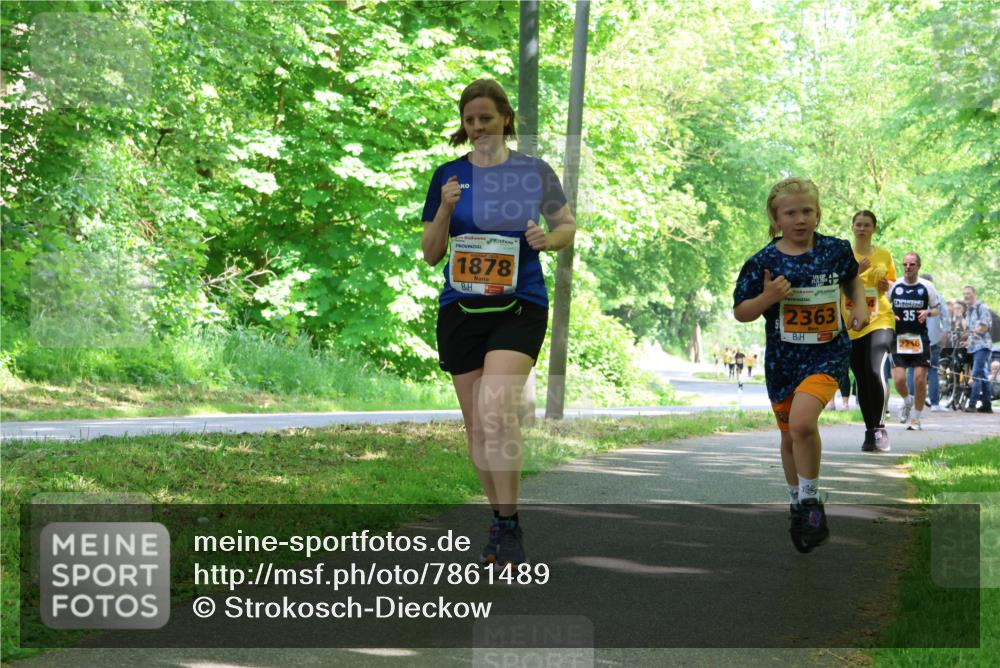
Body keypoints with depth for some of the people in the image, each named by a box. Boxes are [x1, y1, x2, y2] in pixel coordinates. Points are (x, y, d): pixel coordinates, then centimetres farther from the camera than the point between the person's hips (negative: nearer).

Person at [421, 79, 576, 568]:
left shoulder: (534, 172, 2)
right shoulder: (449, 176, 6)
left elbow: (568, 226, 13)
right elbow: (430, 255, 7)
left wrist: (549, 239, -10)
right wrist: (445, 210, -11)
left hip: (519, 306, -3)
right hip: (461, 308, 3)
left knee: (496, 410, -21)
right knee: (476, 425, 7)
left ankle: (510, 527, -13)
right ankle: (499, 518, 23)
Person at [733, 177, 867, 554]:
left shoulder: (836, 250, -3)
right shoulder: (763, 262, -7)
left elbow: (852, 278, 20)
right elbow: (740, 312, -2)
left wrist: (860, 307, 3)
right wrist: (766, 298, -20)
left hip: (828, 353, -2)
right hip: (783, 358, 2)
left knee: (802, 422, -26)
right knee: (790, 436, 16)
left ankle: (811, 502, -8)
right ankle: (797, 503, 39)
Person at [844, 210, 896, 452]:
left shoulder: (884, 256, 8)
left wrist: (887, 286, -1)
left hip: (880, 320, -1)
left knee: (875, 370, -21)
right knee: (862, 380, 5)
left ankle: (879, 426, -11)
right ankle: (870, 432, 16)